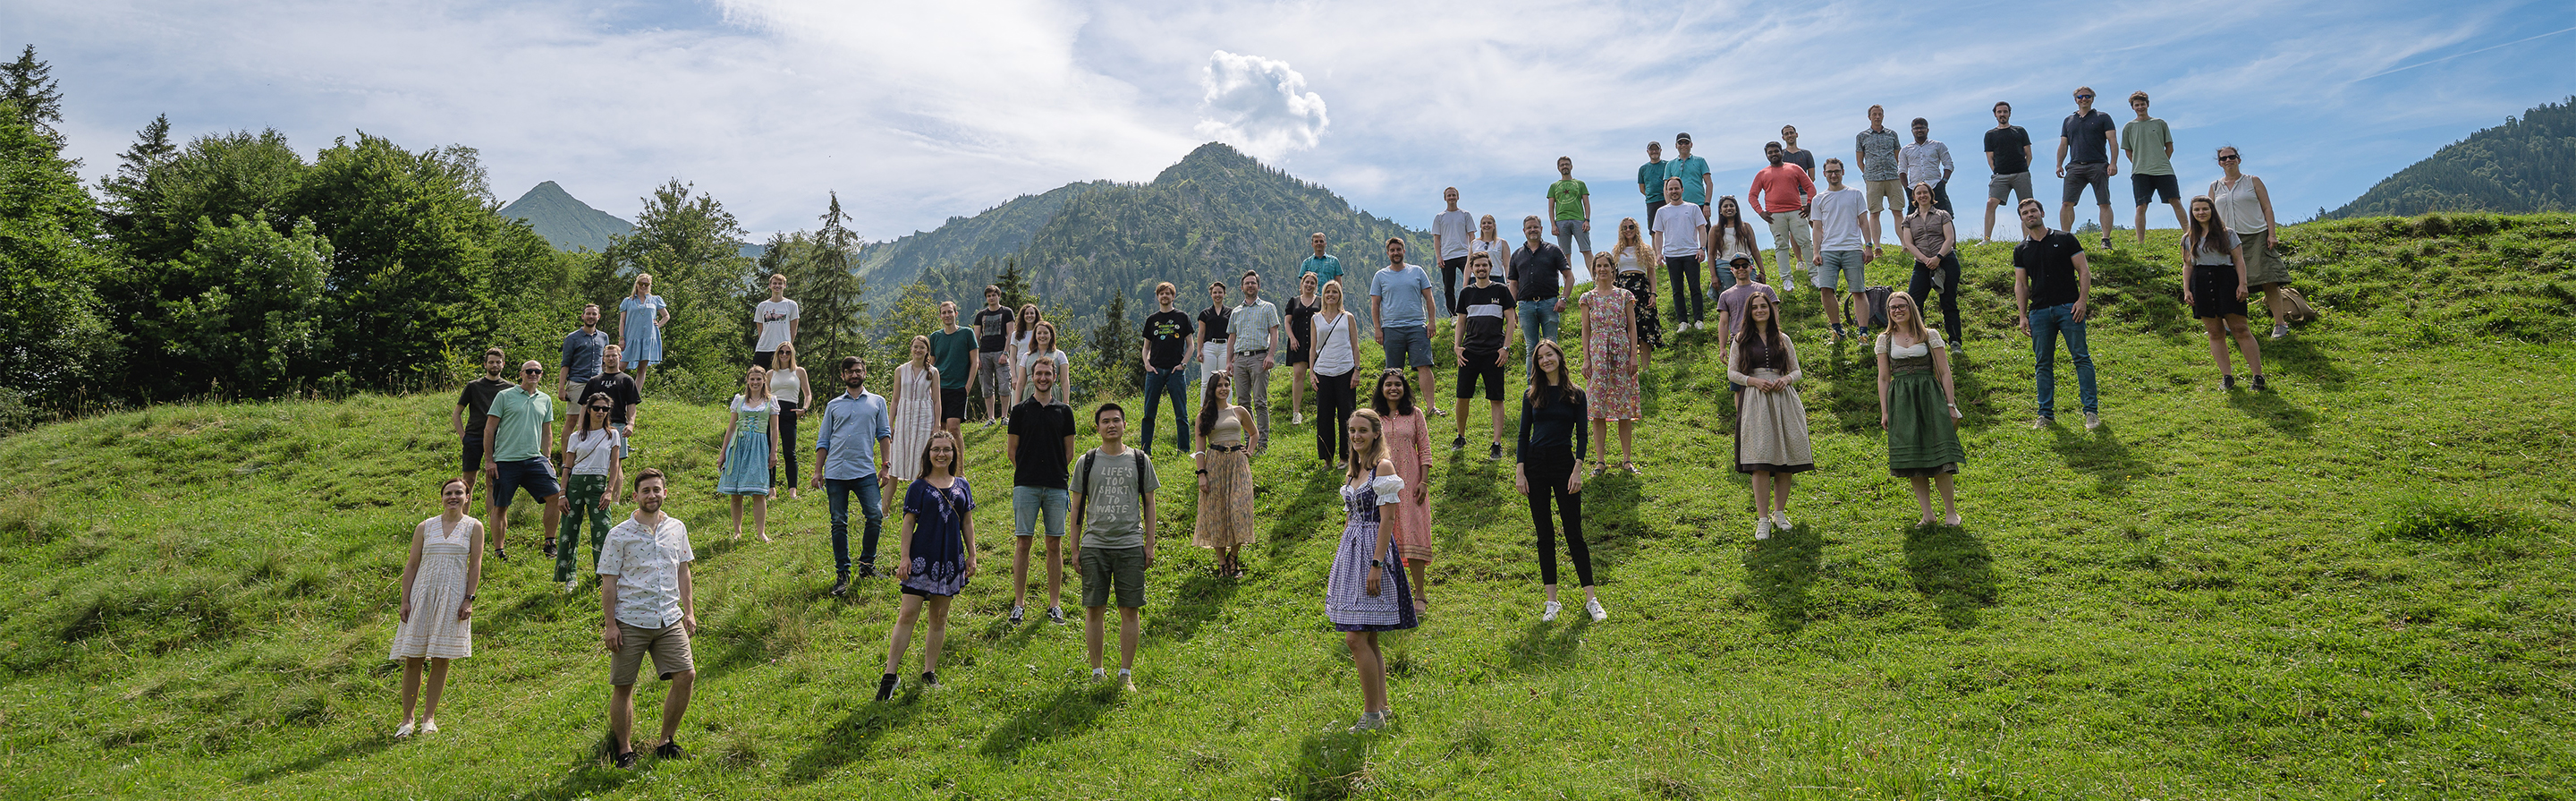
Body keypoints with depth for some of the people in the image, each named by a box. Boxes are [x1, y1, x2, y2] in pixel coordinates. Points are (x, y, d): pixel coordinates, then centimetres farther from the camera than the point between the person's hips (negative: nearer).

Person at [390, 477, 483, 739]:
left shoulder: (473, 527, 4)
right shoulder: (425, 527, 7)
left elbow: (475, 566, 0)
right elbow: (411, 565, 8)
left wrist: (469, 599, -8)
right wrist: (405, 601, 1)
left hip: (452, 599, -1)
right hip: (422, 596, 1)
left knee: (440, 658, 3)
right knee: (412, 659, 1)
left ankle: (429, 716, 14)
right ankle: (407, 718, 11)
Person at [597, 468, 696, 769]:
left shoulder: (677, 529, 9)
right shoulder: (620, 534, -3)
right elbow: (608, 582, -2)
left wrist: (689, 612, 11)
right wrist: (610, 625, -6)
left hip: (669, 620, 3)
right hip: (630, 621, -3)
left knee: (686, 676, -6)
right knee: (623, 687, 4)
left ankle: (666, 742, 11)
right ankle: (625, 751, 20)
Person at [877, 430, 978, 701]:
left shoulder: (962, 485, 9)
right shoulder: (919, 487, -1)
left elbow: (967, 522, 12)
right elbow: (908, 524, -2)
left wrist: (971, 556, 9)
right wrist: (904, 557, -9)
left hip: (950, 560, 4)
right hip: (922, 558, -3)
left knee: (939, 618, 9)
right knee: (907, 615, -7)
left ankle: (929, 672, 20)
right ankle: (889, 675, -3)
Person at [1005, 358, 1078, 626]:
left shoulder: (1064, 411, 9)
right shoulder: (1020, 410, 6)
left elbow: (1069, 451, 12)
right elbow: (1012, 449, 8)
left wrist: (1054, 472, 6)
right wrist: (1027, 472, 4)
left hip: (1056, 486, 1)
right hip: (1025, 485, -1)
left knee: (1054, 545, 4)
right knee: (1022, 543, -1)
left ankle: (1055, 604, 11)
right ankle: (1019, 603, 8)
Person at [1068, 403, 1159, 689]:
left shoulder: (1140, 461, 6)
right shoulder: (1086, 462, 6)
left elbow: (1149, 504, 10)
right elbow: (1077, 507, 9)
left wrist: (1149, 545, 4)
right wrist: (1074, 548, 5)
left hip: (1130, 546, 0)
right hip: (1094, 545, 0)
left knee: (1129, 610, 1)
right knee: (1094, 609, 2)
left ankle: (1126, 673, 13)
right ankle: (1097, 673, 15)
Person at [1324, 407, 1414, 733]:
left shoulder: (1383, 466, -9)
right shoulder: (1353, 471, 15)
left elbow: (1386, 520, -15)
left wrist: (1376, 564, -21)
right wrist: (1338, 562, 19)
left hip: (1373, 551, -8)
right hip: (1351, 551, 8)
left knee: (1356, 638, -11)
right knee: (1368, 639, 11)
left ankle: (1371, 714, -2)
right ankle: (1380, 707, 20)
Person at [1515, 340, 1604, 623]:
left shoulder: (1575, 394, 2)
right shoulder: (1531, 395, 7)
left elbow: (1581, 435, 1)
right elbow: (1524, 435, 7)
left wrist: (1577, 470, -8)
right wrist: (1519, 471, -1)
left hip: (1564, 463, -2)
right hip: (1535, 464, 2)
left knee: (1574, 533, -1)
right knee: (1544, 534, 5)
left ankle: (1591, 599, 7)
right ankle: (1552, 600, 12)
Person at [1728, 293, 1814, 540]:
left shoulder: (1783, 340, 14)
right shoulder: (1741, 340, 8)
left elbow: (1797, 371, 16)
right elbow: (1732, 373, 6)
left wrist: (1786, 379, -6)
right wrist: (1754, 381, -11)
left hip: (1783, 398, 3)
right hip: (1754, 401, -3)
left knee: (1786, 458, 1)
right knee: (1760, 461, -10)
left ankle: (1779, 512, 17)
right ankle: (1762, 520, -7)